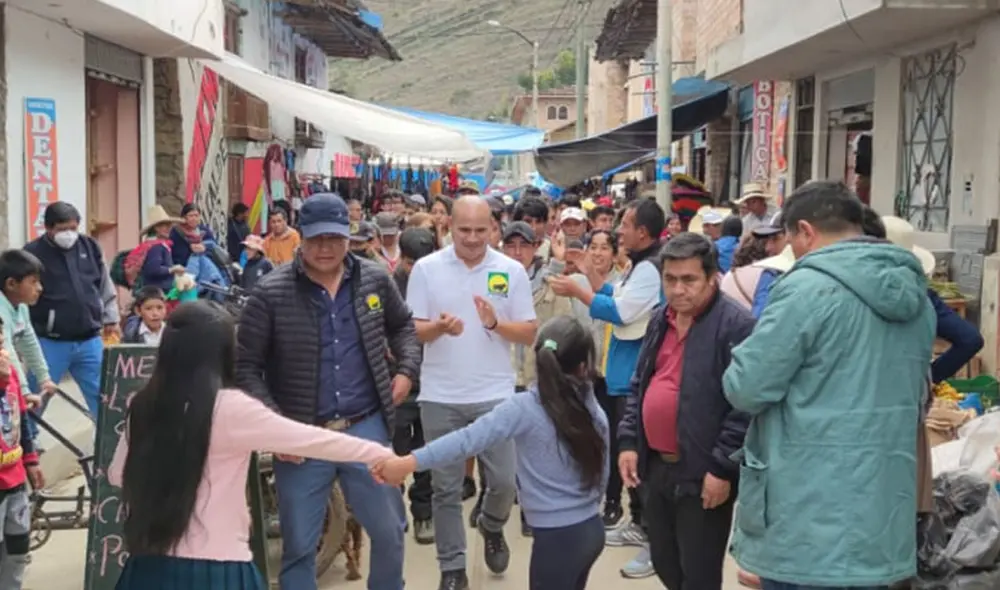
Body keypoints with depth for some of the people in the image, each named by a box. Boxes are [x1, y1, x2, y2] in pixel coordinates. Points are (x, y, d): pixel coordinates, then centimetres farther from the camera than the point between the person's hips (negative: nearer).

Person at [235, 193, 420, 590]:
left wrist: (407, 369, 5)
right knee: (299, 546, 9)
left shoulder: (375, 281, 1)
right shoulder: (271, 293, -9)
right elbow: (246, 366, -6)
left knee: (390, 532, 14)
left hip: (366, 428, 3)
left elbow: (402, 326, 21)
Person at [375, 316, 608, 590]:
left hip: (557, 537, -6)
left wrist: (410, 461, -30)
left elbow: (469, 438, -26)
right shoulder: (595, 411, 0)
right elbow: (601, 475, 9)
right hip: (592, 529, 6)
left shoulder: (525, 407, -16)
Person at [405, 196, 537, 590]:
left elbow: (530, 334, 0)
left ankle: (492, 527, 40)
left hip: (495, 395, 1)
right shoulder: (426, 269, -2)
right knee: (446, 487, 7)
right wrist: (439, 327, -22)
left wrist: (496, 324, -18)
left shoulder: (511, 271, 0)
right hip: (441, 397, 0)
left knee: (504, 480, 8)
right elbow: (411, 331, -2)